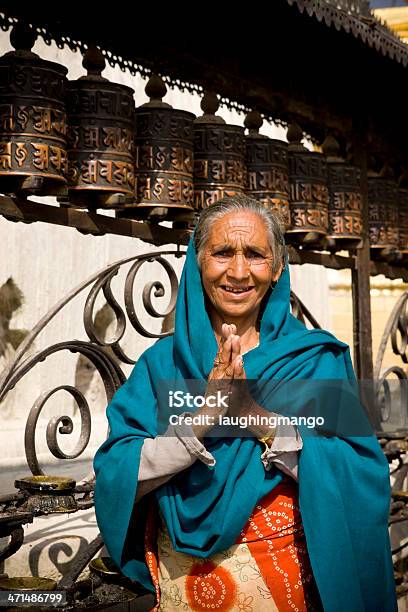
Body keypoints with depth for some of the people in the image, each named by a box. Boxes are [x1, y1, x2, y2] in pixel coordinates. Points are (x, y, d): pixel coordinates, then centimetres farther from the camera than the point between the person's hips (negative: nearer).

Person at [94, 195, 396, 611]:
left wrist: (259, 418, -26)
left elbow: (364, 478, -16)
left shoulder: (317, 358, -6)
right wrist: (203, 417, -26)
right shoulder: (162, 362, -3)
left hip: (288, 576, 0)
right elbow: (115, 477, -13)